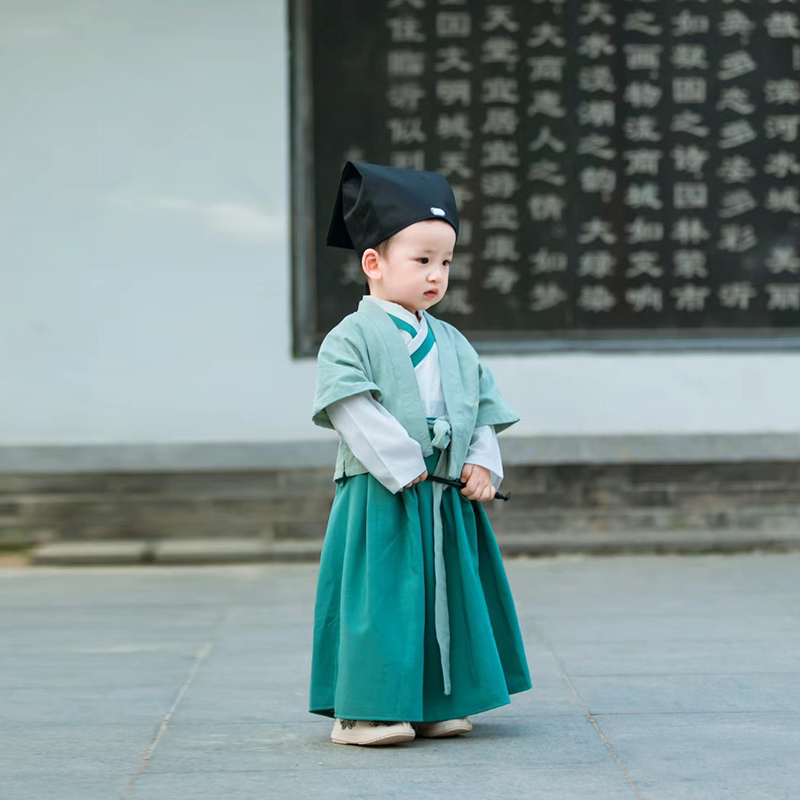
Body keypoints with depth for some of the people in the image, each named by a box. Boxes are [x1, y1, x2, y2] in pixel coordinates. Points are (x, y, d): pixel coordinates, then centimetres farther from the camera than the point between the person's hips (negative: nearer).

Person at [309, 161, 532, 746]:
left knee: (446, 596, 10)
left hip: (449, 501, 7)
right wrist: (403, 466, -20)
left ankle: (433, 704, 21)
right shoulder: (351, 339, -7)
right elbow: (352, 409, -16)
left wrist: (483, 462, -1)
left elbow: (484, 408, 16)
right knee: (383, 598, -5)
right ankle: (363, 710, 3)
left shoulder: (454, 345, 14)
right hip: (380, 498, -6)